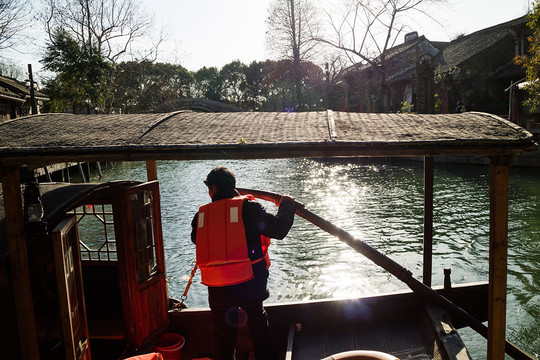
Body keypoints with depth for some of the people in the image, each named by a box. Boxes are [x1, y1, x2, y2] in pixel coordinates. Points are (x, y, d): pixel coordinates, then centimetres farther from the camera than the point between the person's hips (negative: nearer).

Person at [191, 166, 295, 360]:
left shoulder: (201, 214, 2)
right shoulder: (248, 207, -7)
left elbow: (196, 239, 18)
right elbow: (278, 229, -12)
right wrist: (287, 205, 5)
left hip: (217, 289, 2)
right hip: (248, 284, -2)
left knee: (223, 332, 19)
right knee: (258, 324, 21)